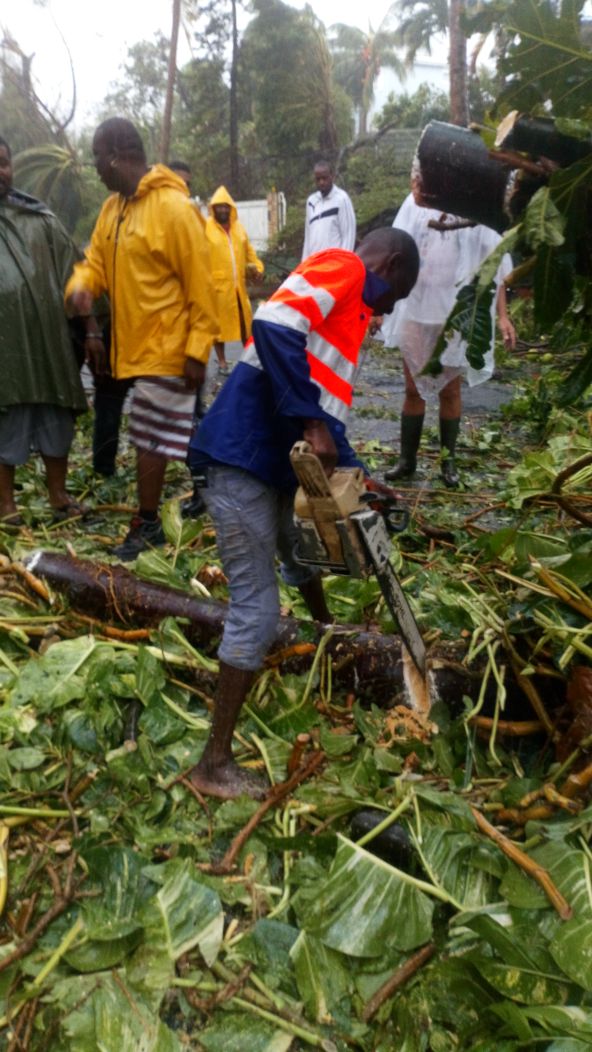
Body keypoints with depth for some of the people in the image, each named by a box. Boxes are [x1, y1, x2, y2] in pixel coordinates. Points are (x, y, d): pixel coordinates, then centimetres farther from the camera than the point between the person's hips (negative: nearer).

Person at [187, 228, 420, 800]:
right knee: (258, 608, -7)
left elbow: (329, 407, 21)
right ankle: (214, 762, 5)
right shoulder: (341, 266, -4)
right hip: (241, 460, -10)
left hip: (276, 465, 10)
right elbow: (274, 328, -23)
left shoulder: (349, 316, 23)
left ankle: (325, 632, 63)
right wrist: (310, 423, -23)